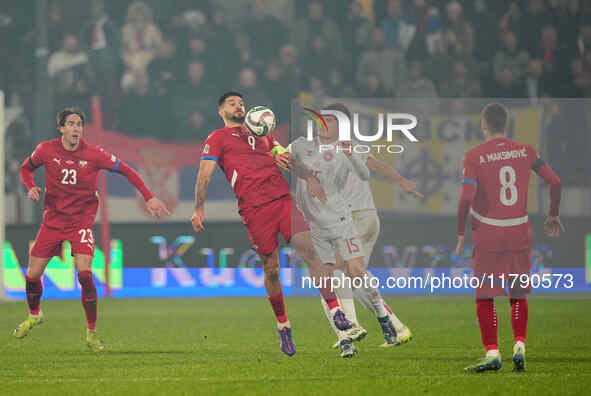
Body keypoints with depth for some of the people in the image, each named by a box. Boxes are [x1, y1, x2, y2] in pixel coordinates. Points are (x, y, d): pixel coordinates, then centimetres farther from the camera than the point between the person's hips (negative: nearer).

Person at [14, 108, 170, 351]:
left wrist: (148, 197, -7)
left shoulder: (93, 154, -10)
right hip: (53, 219, 2)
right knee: (33, 274, 2)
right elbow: (26, 168, 14)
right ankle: (34, 315, 35)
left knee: (84, 274, -19)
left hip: (82, 220, -2)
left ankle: (92, 332, -5)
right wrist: (31, 187, -7)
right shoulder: (46, 150, -5)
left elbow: (126, 171, -1)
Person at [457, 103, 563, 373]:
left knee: (485, 296, 5)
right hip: (520, 234, 3)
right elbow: (555, 182, 1)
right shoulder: (525, 151, 3)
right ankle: (519, 345, 0)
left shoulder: (474, 157, -7)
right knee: (519, 294, 15)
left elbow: (466, 198, -17)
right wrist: (553, 216, 16)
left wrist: (461, 234, -6)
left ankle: (492, 353, -2)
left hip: (487, 235, -3)